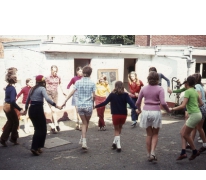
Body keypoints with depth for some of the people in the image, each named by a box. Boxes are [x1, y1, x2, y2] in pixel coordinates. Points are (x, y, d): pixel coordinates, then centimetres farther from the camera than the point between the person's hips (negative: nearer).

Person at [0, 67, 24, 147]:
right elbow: (12, 101, -29)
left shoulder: (8, 87, 6)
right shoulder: (12, 88, -21)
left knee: (10, 122, 18)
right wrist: (20, 109, -29)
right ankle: (13, 138, 20)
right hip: (10, 107, -8)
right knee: (15, 122, 9)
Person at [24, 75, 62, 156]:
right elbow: (47, 99, -24)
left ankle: (35, 147, 18)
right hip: (38, 110, -7)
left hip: (31, 110, 7)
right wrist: (55, 105, -24)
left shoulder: (32, 89, 15)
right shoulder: (42, 88, -6)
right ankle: (35, 147, -1)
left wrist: (26, 109, 36)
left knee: (37, 129, 17)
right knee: (42, 129, 4)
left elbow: (27, 100, 22)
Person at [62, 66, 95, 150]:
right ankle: (82, 140, 25)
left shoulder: (78, 82, 0)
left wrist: (65, 101, -3)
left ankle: (84, 141, 3)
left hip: (80, 105, 2)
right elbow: (93, 96, -4)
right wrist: (93, 103, 14)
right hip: (88, 105, -2)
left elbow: (72, 92, -6)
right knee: (87, 123, 18)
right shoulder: (92, 83, -5)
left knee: (84, 123, 13)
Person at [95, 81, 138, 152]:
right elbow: (130, 102, -17)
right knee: (119, 128, 23)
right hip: (123, 115, 2)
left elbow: (105, 102, -4)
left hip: (115, 115, -2)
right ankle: (115, 143, 27)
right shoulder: (125, 95, -2)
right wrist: (135, 108, -27)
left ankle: (118, 146, 3)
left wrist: (96, 106, 3)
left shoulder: (112, 95, -4)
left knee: (116, 130, 12)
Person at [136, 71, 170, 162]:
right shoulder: (160, 89, -6)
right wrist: (168, 110, 3)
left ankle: (149, 155, 20)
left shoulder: (144, 88, 3)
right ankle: (152, 153, 0)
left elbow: (138, 102, 6)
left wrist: (139, 109, 26)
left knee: (149, 134, 15)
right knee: (155, 134, 14)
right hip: (156, 112, -2)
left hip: (146, 112, 3)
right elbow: (163, 103, -15)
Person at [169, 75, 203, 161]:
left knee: (186, 134, 3)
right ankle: (183, 152, 6)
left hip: (194, 115, -9)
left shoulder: (188, 91, -14)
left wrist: (172, 109, -13)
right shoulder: (195, 91, 12)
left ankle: (195, 152, 17)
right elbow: (201, 103, 20)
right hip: (197, 113, 9)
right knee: (182, 132, 10)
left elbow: (183, 106, -21)